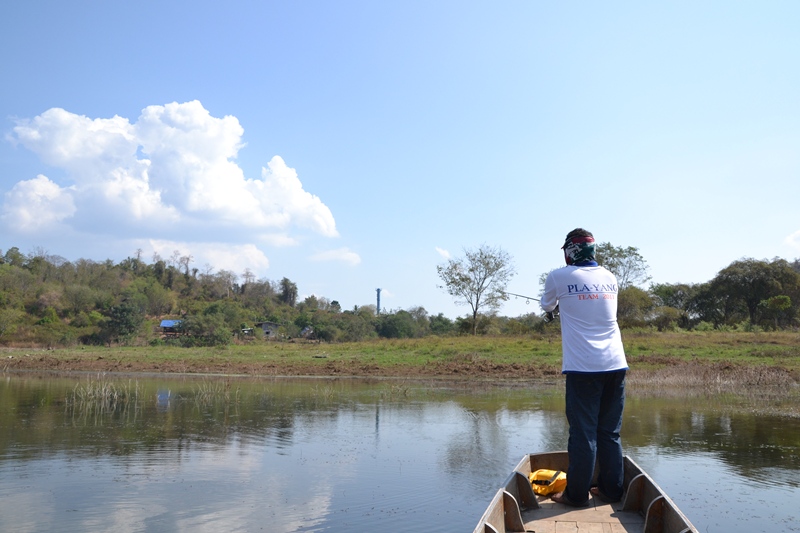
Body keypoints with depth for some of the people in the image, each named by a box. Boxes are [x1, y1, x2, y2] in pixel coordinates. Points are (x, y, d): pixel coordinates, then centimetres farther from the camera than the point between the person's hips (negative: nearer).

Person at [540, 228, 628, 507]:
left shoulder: (559, 277, -2)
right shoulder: (610, 278, 11)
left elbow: (547, 306, 17)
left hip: (583, 368, -5)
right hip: (615, 365, 5)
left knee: (583, 432, -1)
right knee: (610, 432, 12)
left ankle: (576, 494, 5)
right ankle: (611, 489, 19)